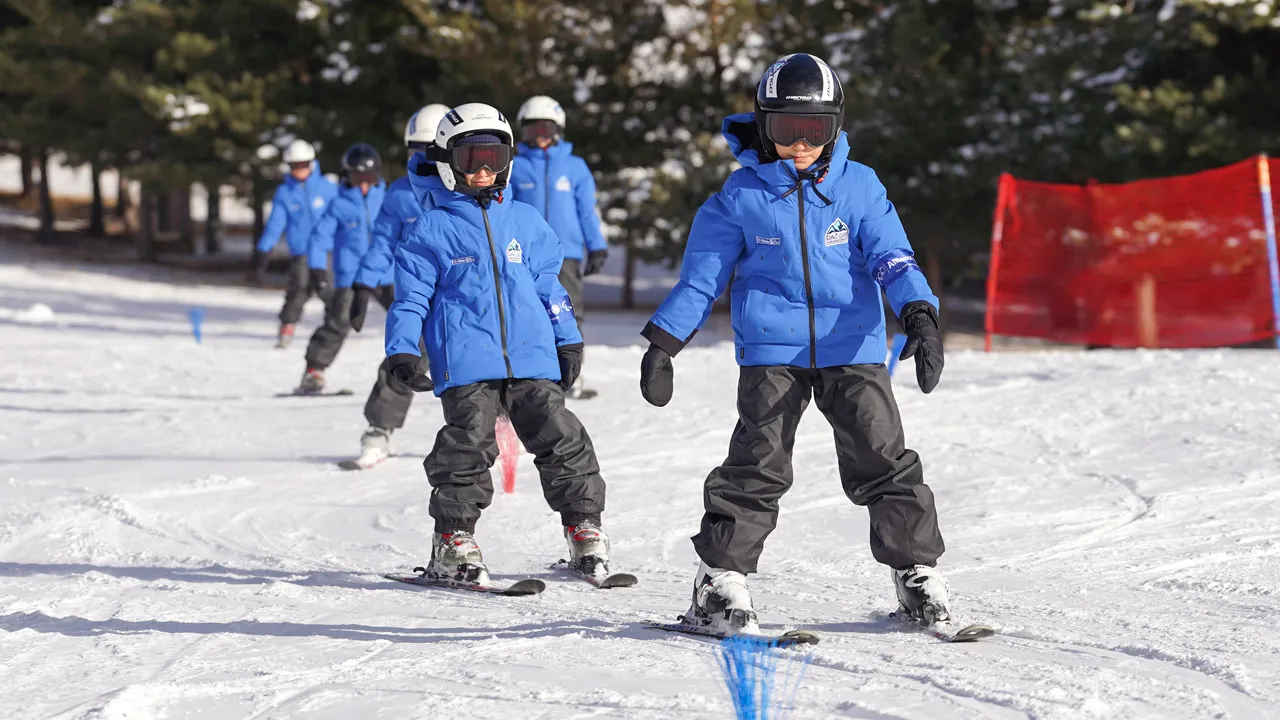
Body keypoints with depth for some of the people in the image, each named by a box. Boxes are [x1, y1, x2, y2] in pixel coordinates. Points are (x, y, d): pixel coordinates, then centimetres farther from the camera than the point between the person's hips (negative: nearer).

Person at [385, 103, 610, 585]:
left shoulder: (526, 223, 17)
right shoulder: (431, 231, 7)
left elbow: (549, 285, 21)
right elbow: (410, 297, 6)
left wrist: (568, 341, 17)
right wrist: (401, 351, -4)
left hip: (532, 359, 3)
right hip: (465, 366, -3)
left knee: (563, 441, -1)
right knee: (467, 446, -12)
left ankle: (585, 531, 8)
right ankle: (454, 539, 0)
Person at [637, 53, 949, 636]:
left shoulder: (859, 186, 4)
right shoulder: (742, 194, 2)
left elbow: (891, 257, 0)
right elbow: (702, 275, 7)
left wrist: (919, 316, -17)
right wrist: (662, 343, 3)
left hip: (852, 347, 1)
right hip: (772, 352, -1)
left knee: (884, 461, -4)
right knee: (757, 467, -8)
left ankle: (917, 573, 8)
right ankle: (720, 579, 1)